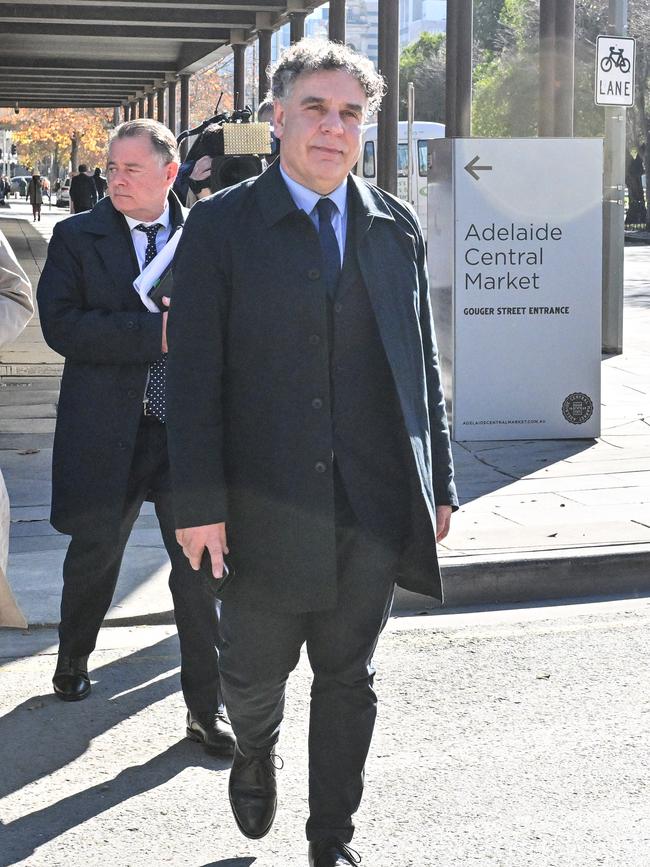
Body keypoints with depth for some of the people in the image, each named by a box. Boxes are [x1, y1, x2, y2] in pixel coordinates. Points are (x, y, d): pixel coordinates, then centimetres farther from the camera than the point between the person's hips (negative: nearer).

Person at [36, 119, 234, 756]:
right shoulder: (77, 237, 0)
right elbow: (61, 325, -13)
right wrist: (156, 333, -20)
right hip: (106, 431, 0)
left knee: (200, 566, 1)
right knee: (94, 557, 17)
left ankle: (207, 707, 13)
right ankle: (72, 663, 44)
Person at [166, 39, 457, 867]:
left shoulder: (395, 227, 8)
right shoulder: (220, 224, -3)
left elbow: (421, 361, 11)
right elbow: (194, 372, -6)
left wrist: (438, 482, 8)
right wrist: (200, 503, -11)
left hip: (375, 507, 2)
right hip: (265, 507, -2)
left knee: (348, 678, 12)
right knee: (252, 672, 12)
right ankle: (255, 753, 46)